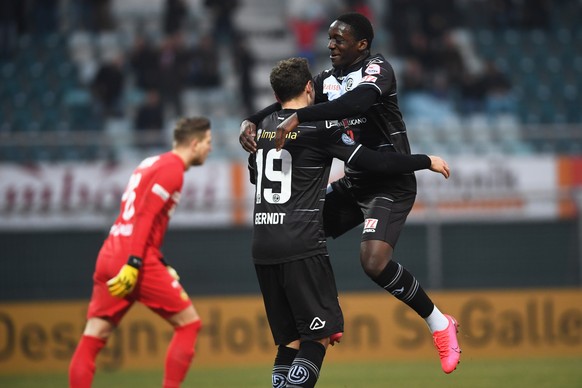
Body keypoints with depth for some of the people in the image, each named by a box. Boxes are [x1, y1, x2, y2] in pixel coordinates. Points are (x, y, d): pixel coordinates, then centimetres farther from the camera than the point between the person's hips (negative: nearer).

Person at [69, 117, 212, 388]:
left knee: (90, 341, 3)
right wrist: (134, 264, -22)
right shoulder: (172, 168, -5)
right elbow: (145, 216, -16)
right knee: (188, 323, 4)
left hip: (108, 256, 9)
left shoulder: (152, 163, 22)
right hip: (135, 261, -9)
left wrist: (161, 264, 23)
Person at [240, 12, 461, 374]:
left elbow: (359, 101, -37)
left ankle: (440, 324, -7)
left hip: (391, 184, -9)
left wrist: (299, 117, -43)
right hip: (354, 182, 9)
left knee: (374, 261, -25)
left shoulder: (377, 69, -16)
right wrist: (252, 121, -12)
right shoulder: (329, 79, 8)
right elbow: (287, 104, 9)